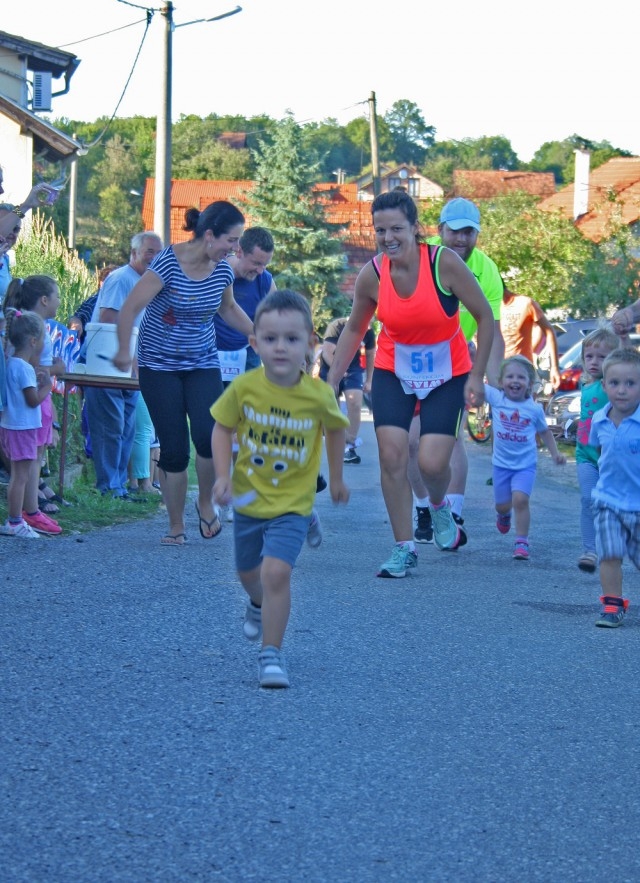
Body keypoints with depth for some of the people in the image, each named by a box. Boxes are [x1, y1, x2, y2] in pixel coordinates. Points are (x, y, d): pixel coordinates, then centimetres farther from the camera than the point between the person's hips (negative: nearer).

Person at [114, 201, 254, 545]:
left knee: (209, 436, -20)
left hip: (203, 365, 3)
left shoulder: (222, 270, -1)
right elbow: (130, 308, -19)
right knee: (174, 449, -5)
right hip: (159, 366, -3)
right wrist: (124, 352, -21)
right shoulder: (169, 262, -19)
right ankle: (176, 526, 10)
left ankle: (206, 502, 6)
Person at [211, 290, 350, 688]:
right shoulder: (244, 389, -17)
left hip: (292, 503, -3)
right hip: (249, 498, 3)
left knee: (276, 570, -22)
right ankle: (260, 604, 59)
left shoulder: (319, 395, -18)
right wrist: (223, 476, -16)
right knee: (248, 572, 24)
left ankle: (271, 653, -11)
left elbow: (335, 429, 3)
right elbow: (223, 429, -3)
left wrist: (337, 478, 14)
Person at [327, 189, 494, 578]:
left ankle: (440, 507, 25)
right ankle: (405, 548, 4)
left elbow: (485, 316, -12)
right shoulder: (372, 275, -13)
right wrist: (331, 381, 2)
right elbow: (354, 330, 5)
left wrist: (477, 376, -13)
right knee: (391, 456, -9)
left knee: (432, 462, -12)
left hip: (447, 376, -2)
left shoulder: (444, 262, -23)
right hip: (393, 374, 2)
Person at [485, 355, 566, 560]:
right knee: (502, 504, 11)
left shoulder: (534, 408, -4)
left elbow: (545, 431, 12)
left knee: (520, 499, -19)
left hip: (525, 464, -1)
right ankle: (504, 515, 49)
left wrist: (555, 453, 5)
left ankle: (522, 542, -8)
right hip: (501, 463, 1)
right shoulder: (496, 398, -7)